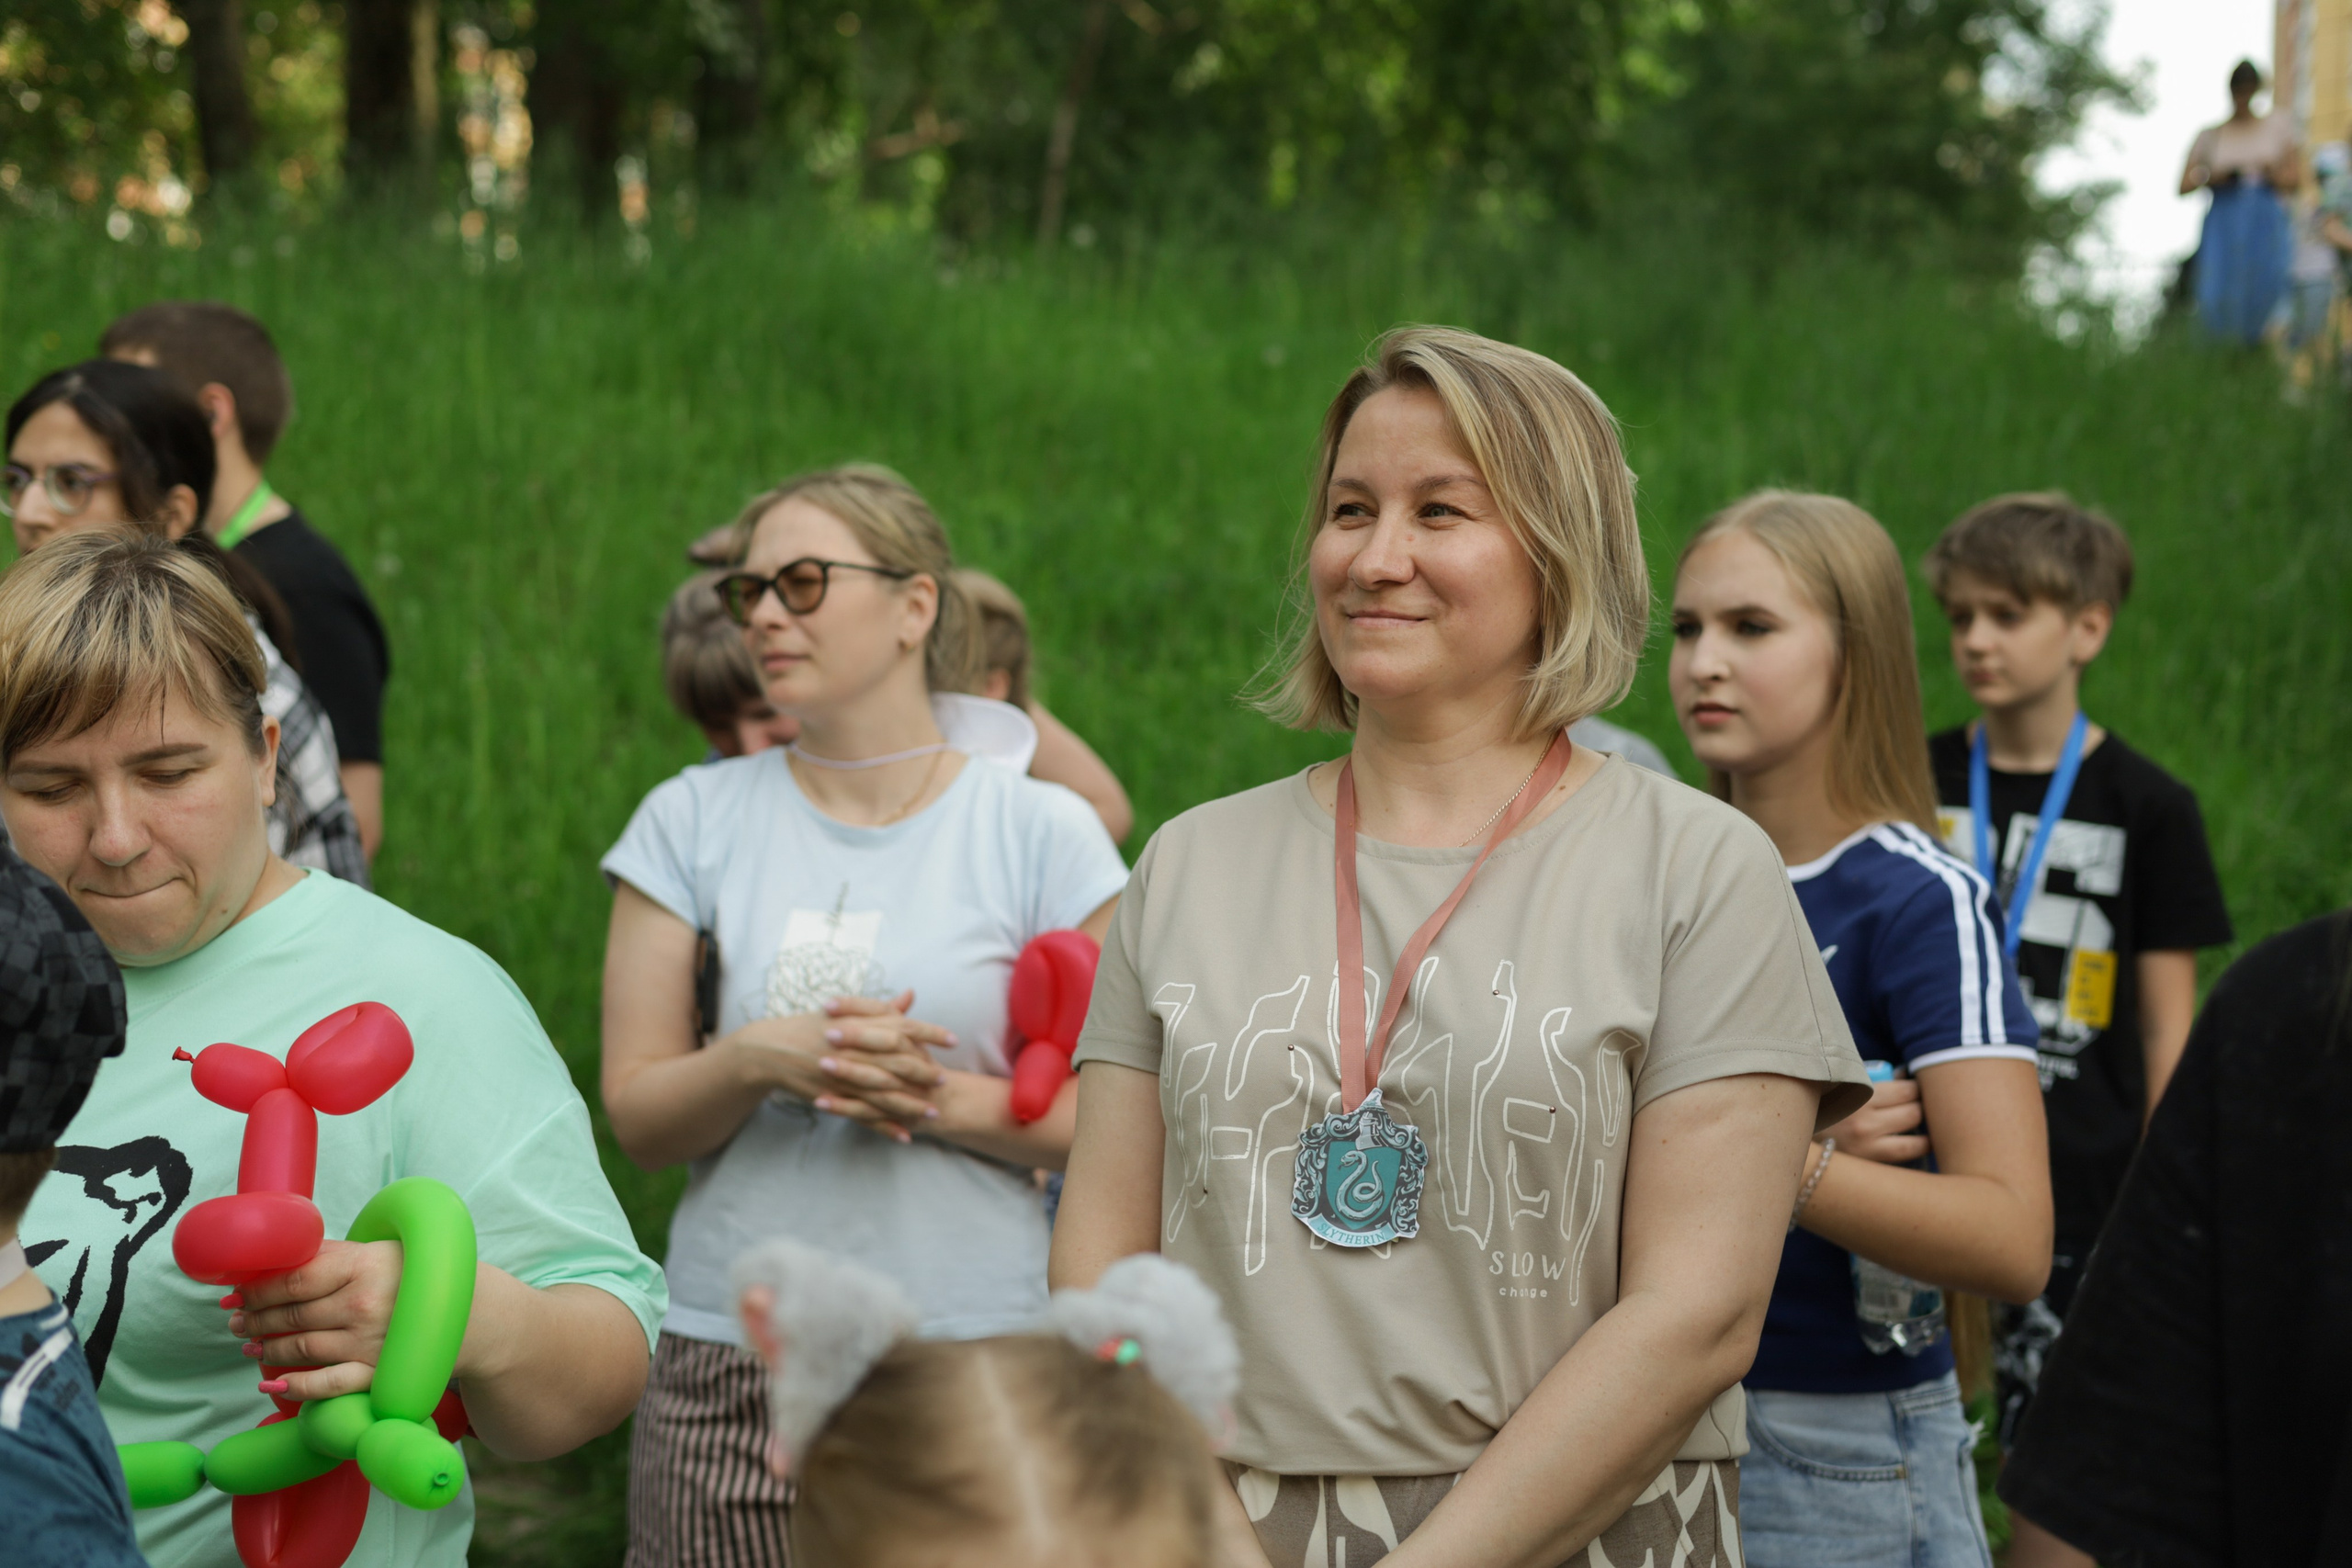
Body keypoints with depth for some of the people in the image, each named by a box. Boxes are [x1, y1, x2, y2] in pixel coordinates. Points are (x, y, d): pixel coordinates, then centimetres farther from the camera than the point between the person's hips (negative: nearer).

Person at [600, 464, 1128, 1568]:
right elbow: (637, 1120, 5)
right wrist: (759, 1058, -14)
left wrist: (940, 1100, -14)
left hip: (975, 1363, -1)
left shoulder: (1040, 832, 3)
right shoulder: (693, 823, 7)